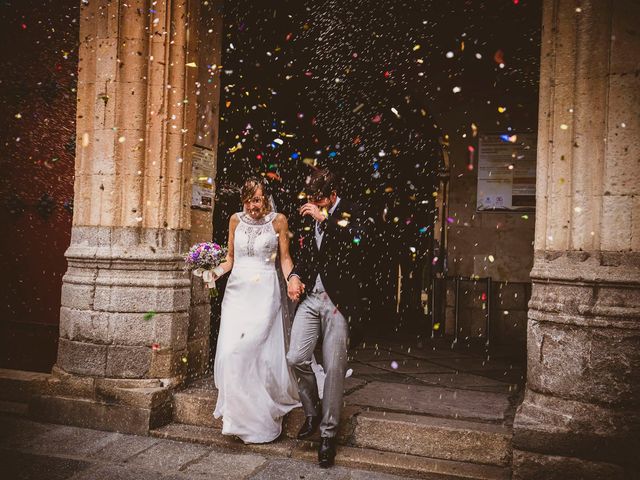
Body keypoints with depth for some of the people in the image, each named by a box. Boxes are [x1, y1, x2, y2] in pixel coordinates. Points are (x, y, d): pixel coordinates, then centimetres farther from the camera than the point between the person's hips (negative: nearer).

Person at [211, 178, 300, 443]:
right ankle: (239, 414, 15)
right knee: (230, 353, -4)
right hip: (237, 290, 3)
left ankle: (260, 418, 8)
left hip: (265, 293, -3)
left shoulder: (278, 220, 2)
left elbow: (285, 258, 5)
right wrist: (216, 272, -4)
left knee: (258, 351, -10)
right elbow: (230, 257, 15)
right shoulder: (236, 219, 10)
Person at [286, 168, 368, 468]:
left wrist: (324, 218, -21)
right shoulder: (308, 217, 11)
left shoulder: (349, 213, -2)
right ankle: (312, 412, 19)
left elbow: (359, 238, -24)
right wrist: (294, 276, 4)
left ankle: (328, 434, 15)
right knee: (296, 358, -7)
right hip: (310, 298, 4)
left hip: (338, 300, -4)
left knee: (334, 368, 0)